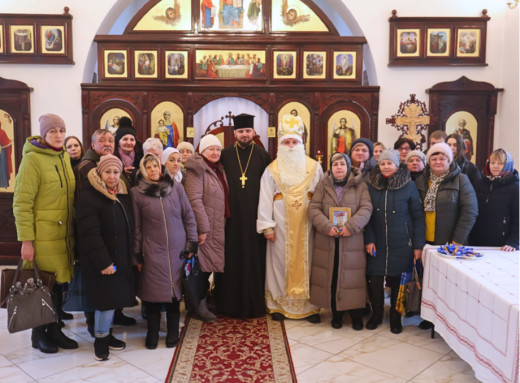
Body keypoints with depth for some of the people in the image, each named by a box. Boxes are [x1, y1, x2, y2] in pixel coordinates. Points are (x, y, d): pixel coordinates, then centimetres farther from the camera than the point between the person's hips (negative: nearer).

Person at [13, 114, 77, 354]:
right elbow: (21, 203, -14)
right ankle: (39, 334, 22)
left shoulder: (64, 157, 9)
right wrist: (26, 240, -17)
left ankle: (55, 329, 27)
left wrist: (73, 229, 13)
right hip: (42, 236, -6)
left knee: (59, 282, 13)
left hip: (64, 234, 6)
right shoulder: (32, 159, -12)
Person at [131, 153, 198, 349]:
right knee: (153, 294, 2)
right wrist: (137, 253, 3)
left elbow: (188, 216, 7)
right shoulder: (136, 192, 1)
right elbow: (136, 226, 3)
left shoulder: (176, 187, 3)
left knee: (174, 292, 8)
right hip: (152, 251, -1)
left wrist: (192, 243, 3)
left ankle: (172, 334, 22)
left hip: (177, 250, 1)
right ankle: (152, 335, 19)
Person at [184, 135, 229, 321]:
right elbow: (195, 200, -18)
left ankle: (207, 300, 26)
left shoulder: (219, 169, 15)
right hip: (205, 227, -8)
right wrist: (202, 228, -20)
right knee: (204, 264, -2)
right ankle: (200, 305, 11)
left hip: (219, 227, 8)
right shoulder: (197, 169, -11)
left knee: (214, 263, 13)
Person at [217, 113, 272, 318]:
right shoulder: (225, 155, 5)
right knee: (231, 260, 5)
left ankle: (254, 304, 17)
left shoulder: (263, 156, 4)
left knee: (255, 260, 4)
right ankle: (230, 303, 17)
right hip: (232, 217, 1)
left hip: (254, 216, 0)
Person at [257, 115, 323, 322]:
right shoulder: (272, 170, 3)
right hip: (281, 224, -1)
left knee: (306, 261, 5)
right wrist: (267, 226, -8)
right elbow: (265, 200, -1)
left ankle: (309, 305, 13)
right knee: (280, 261, 4)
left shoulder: (314, 167, 6)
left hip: (306, 224, 1)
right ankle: (279, 305, 13)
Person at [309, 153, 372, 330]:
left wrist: (351, 226, -18)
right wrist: (327, 227, -15)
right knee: (331, 277, 5)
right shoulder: (323, 185, 8)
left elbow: (366, 209, -5)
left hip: (352, 241, -1)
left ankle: (357, 315, 17)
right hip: (327, 241, 2)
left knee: (352, 277, 1)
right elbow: (314, 208, 0)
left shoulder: (360, 186, 5)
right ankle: (336, 313, 21)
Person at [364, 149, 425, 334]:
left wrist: (418, 245, -5)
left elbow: (418, 217, -1)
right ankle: (376, 314, 25)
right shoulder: (371, 185, 4)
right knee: (374, 280, 3)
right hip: (377, 244, 2)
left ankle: (395, 317, 25)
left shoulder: (409, 186, -2)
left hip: (401, 245, -1)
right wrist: (369, 239, -5)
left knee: (397, 282, 6)